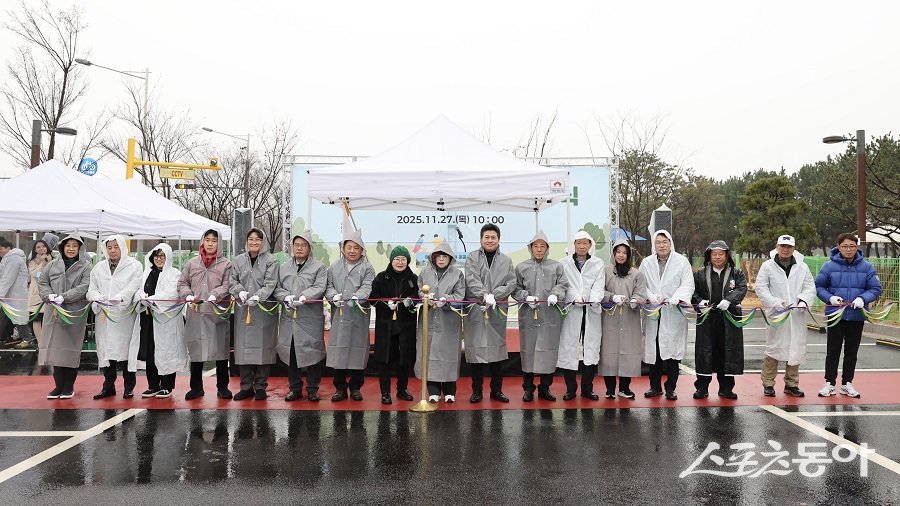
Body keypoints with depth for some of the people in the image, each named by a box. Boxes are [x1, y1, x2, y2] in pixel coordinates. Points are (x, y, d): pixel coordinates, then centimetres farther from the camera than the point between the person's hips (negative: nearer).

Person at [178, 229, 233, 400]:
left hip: (217, 313, -2)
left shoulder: (226, 264, 3)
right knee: (195, 350, 8)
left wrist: (214, 295, -20)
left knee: (220, 350, 3)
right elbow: (182, 283, 13)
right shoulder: (191, 263, 11)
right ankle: (196, 387, 19)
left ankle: (222, 386, 15)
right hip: (195, 313, 2)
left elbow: (227, 285, -4)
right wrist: (188, 295, -5)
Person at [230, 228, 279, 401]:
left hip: (264, 309, -3)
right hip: (243, 309, 3)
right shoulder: (238, 260, 10)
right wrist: (240, 291, -14)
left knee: (263, 347, 1)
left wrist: (258, 296, -23)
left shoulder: (271, 260, -1)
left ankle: (260, 387, 11)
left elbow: (270, 284, -9)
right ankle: (246, 387, 14)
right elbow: (233, 281, 6)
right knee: (243, 347, 4)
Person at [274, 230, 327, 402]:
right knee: (290, 352, 8)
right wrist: (287, 297, -11)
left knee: (312, 351, 0)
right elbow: (277, 288, 9)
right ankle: (295, 388, 19)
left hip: (311, 318, -3)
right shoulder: (283, 267, 16)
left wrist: (304, 297, -23)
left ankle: (312, 388, 12)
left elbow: (319, 288, -9)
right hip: (289, 317, 4)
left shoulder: (318, 267, 3)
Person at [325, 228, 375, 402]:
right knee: (338, 350, 1)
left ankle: (355, 387, 17)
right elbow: (329, 286, 8)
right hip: (339, 315, 2)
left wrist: (356, 299, -26)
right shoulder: (334, 267, 13)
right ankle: (340, 387, 13)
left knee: (357, 350, 3)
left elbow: (367, 287, -8)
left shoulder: (367, 268, 5)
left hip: (359, 316, -2)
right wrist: (334, 296, -14)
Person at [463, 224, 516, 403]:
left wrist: (494, 296, -14)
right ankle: (476, 390, 14)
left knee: (497, 349, 7)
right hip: (475, 310, -2)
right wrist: (485, 295, -26)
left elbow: (511, 283, 0)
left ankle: (496, 390, 18)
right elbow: (472, 280, -11)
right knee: (475, 350, 3)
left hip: (498, 312, 2)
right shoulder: (472, 258, 2)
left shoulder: (506, 261, 9)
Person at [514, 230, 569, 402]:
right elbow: (516, 288, 7)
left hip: (550, 315, 1)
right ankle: (528, 388, 14)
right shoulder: (521, 267, 8)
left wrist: (555, 295, -15)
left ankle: (545, 387, 16)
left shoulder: (556, 266, 9)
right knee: (528, 349, 3)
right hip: (528, 315, 0)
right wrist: (526, 297, -10)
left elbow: (563, 285, 4)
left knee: (549, 349, 3)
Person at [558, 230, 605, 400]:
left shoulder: (598, 263, 13)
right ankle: (570, 388, 8)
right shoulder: (565, 263, 9)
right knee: (569, 348, -3)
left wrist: (594, 299, -18)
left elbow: (599, 285, 1)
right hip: (571, 310, -1)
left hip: (591, 311, 1)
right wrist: (575, 299, -16)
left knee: (591, 348, 1)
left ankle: (587, 388, 12)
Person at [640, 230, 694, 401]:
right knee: (653, 350, 4)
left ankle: (671, 388, 9)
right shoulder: (646, 263, 10)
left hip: (674, 313, -2)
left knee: (672, 349, -2)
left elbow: (687, 285, -1)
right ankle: (655, 386, 15)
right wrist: (651, 297, -12)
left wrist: (675, 299, -18)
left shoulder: (682, 262, 4)